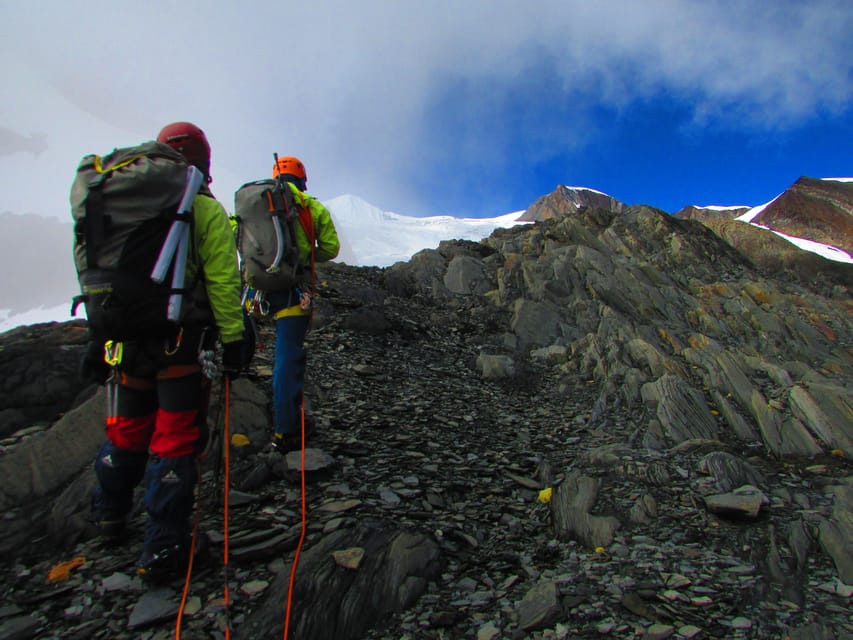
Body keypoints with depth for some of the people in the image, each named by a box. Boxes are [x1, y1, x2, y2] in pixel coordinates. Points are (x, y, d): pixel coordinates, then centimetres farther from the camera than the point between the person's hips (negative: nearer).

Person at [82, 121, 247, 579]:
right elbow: (222, 282, -10)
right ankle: (162, 548, 12)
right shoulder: (206, 210, -5)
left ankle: (109, 517, 42)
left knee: (125, 432, 22)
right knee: (175, 442, 4)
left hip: (129, 337, 5)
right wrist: (232, 341, -5)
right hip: (183, 343, -5)